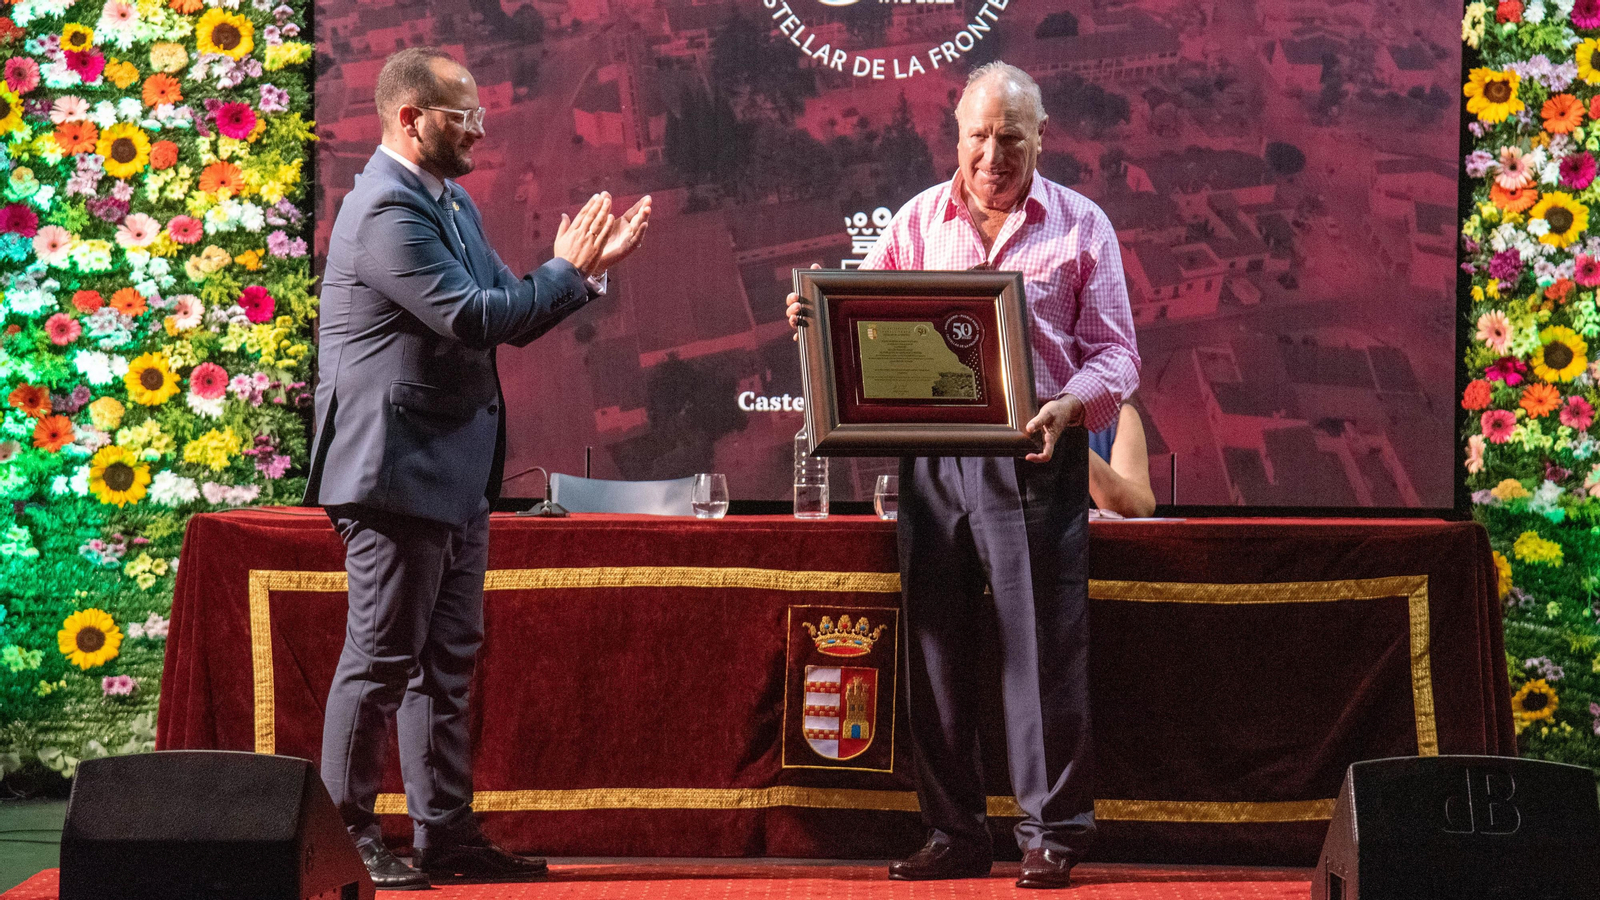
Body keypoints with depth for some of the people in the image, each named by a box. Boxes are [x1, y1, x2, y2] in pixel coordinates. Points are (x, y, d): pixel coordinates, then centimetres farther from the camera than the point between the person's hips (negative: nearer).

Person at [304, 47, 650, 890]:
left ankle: (446, 833, 20)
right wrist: (569, 269, -13)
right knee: (383, 660, -2)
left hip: (455, 473, 10)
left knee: (448, 660, 13)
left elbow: (511, 312, 14)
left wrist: (588, 265, 1)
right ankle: (346, 836, 7)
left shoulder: (452, 203, 14)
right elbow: (473, 317, -24)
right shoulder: (385, 212, -18)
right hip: (397, 471, -10)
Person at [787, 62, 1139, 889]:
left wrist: (1069, 405, -19)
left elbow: (1114, 354, 0)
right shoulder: (918, 221, 12)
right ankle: (952, 835, 15)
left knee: (1041, 647, -3)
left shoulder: (1080, 226, 4)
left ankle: (1051, 834, 6)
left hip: (1032, 459, -3)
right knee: (935, 644, 6)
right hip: (933, 454, 3)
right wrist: (818, 316, -9)